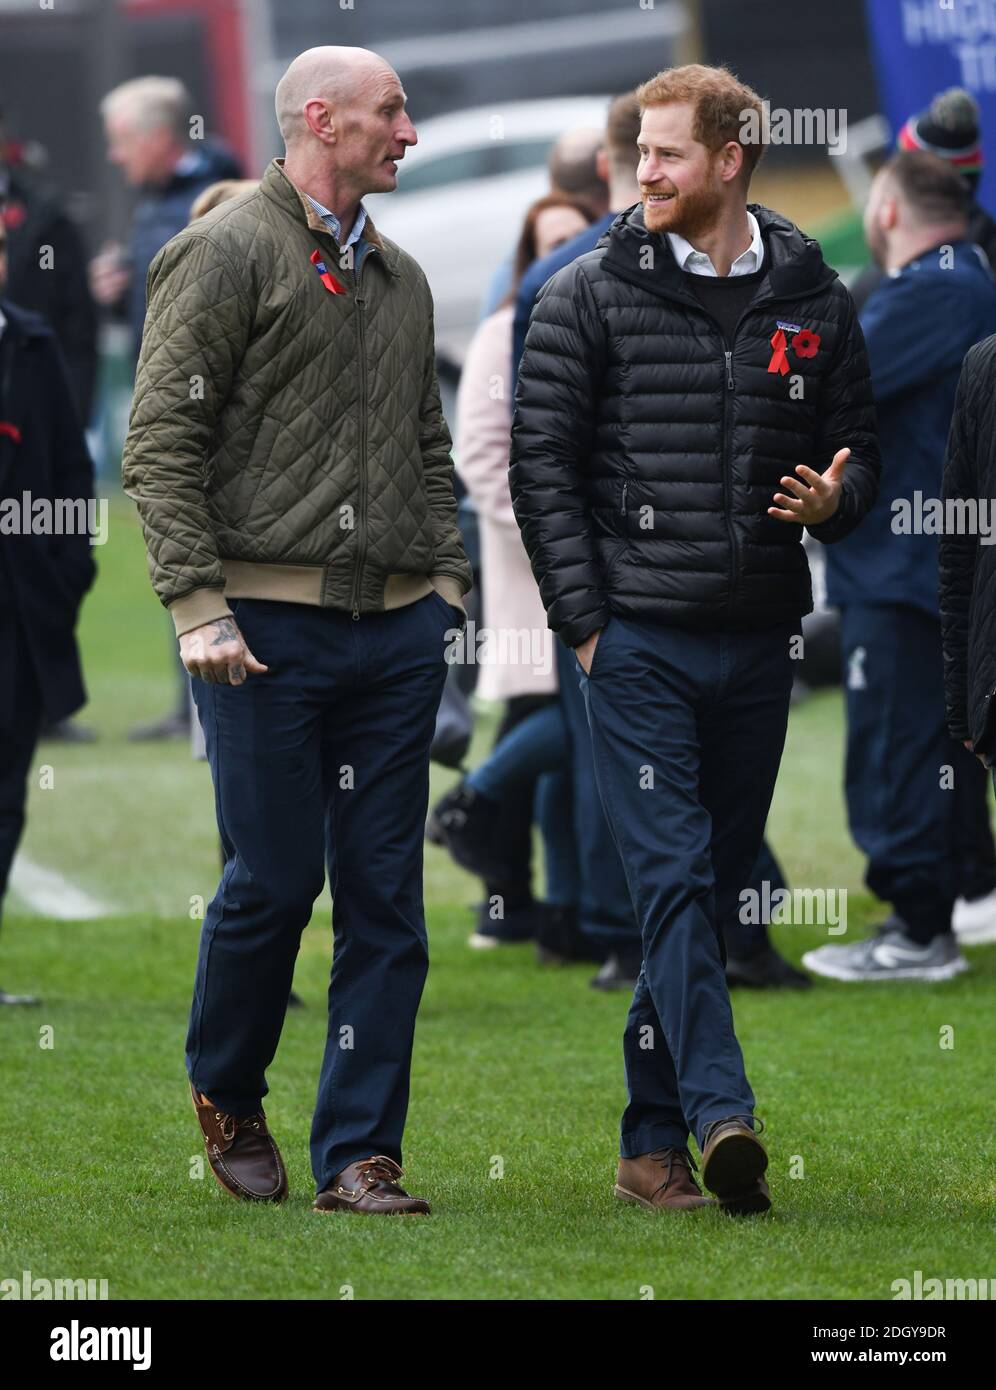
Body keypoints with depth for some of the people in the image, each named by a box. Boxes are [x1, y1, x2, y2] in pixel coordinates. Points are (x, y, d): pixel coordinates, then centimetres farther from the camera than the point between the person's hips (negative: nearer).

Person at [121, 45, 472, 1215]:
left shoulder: (399, 280, 17)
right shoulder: (225, 257, -4)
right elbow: (160, 446, -8)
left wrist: (445, 580, 11)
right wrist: (197, 608, -15)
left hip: (395, 629, 6)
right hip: (269, 629, -6)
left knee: (385, 897, 2)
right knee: (274, 879, -3)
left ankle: (359, 1154, 6)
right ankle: (225, 1093, 23)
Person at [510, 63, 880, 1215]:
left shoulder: (813, 302, 8)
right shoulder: (591, 295, 0)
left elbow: (859, 449, 17)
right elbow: (540, 462, 0)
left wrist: (833, 501, -8)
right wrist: (585, 622, -6)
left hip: (757, 644, 4)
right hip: (638, 639, -3)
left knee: (717, 885, 7)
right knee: (673, 880, -13)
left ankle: (653, 1138, 14)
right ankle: (721, 1115, -23)